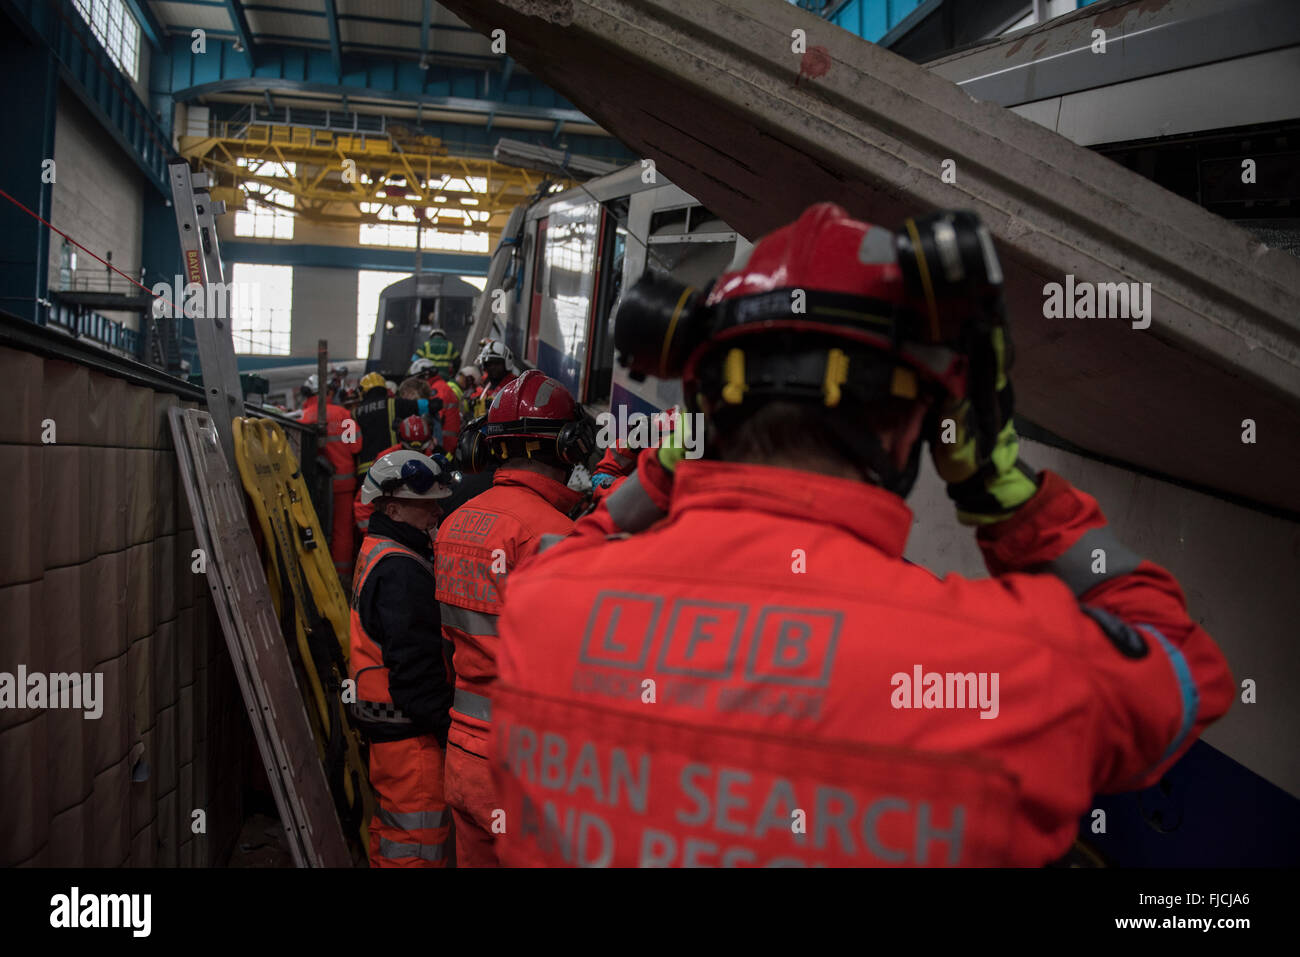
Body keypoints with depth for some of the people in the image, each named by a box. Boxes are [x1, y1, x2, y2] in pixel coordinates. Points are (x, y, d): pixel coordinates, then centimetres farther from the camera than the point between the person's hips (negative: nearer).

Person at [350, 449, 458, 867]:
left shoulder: (378, 552, 13)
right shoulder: (401, 570, -21)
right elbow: (415, 664, -24)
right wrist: (447, 726, -18)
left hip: (385, 726, 11)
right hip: (409, 731, -11)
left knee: (391, 830, 22)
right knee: (420, 838, -2)